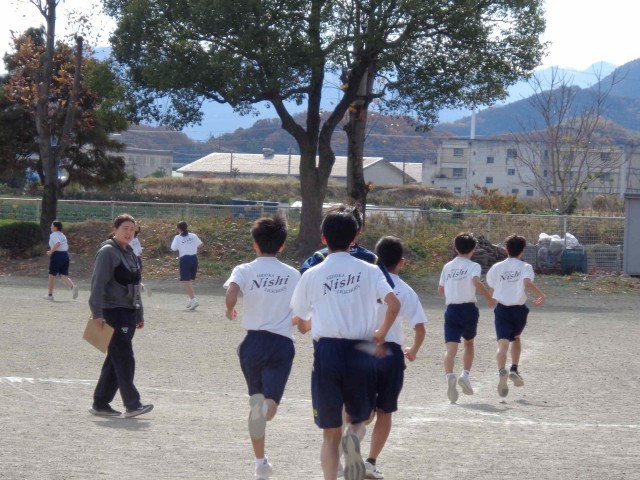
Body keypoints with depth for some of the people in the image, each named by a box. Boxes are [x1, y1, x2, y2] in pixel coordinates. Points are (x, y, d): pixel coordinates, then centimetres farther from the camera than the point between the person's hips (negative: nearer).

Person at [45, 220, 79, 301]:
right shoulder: (63, 235, 17)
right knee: (64, 276, 3)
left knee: (52, 275, 8)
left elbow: (58, 243, -25)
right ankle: (73, 286, -26)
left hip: (56, 255, -7)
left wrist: (51, 251, -15)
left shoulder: (53, 235, -7)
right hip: (65, 255, 7)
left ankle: (50, 294, 16)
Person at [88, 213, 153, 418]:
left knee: (116, 360, 10)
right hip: (113, 312, -9)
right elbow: (98, 284, -15)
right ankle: (132, 404, -10)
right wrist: (97, 313, -21)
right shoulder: (108, 252, -9)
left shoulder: (130, 253, 17)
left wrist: (139, 314, 21)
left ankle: (100, 403, 16)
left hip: (128, 313, 9)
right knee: (125, 360, -10)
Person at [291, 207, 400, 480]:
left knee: (330, 433, 9)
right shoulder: (369, 271, 4)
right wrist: (381, 334, 7)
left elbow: (301, 325, 9)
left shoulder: (312, 275, 4)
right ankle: (354, 437, -16)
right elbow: (394, 304, -10)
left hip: (326, 352, 0)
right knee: (360, 417, 19)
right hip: (360, 352, 0)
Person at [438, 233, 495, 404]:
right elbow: (476, 282, -21)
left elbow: (440, 289, 19)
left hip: (451, 310, 2)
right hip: (469, 309, -2)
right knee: (469, 343, 23)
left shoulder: (448, 266, 13)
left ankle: (449, 376, -35)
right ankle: (465, 375, 7)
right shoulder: (473, 266, -1)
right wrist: (490, 298, -10)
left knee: (450, 348, -10)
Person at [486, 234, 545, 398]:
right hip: (519, 309, 0)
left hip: (502, 309, 0)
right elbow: (527, 283, -20)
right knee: (516, 338, 28)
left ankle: (502, 371, -40)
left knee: (503, 343, -13)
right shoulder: (525, 267, 0)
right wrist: (541, 295, -7)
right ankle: (514, 369, 16)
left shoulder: (496, 267, 8)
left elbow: (491, 292, 12)